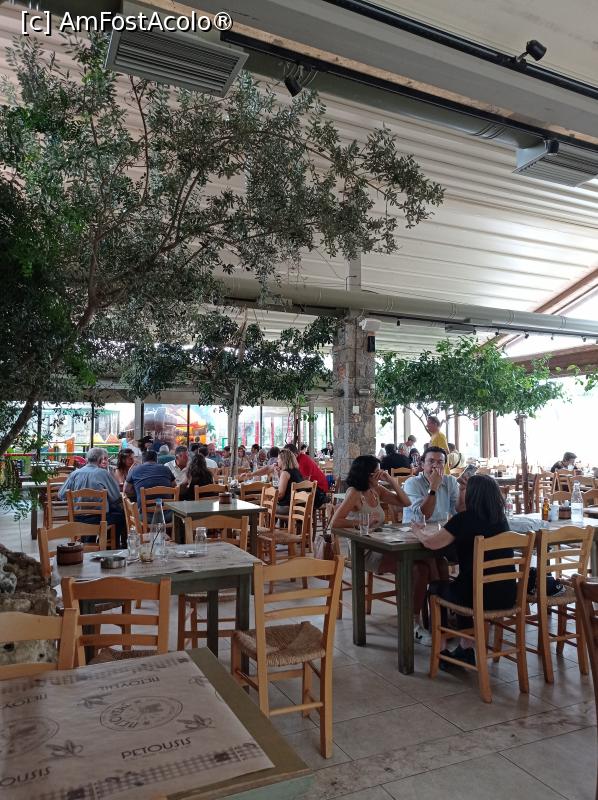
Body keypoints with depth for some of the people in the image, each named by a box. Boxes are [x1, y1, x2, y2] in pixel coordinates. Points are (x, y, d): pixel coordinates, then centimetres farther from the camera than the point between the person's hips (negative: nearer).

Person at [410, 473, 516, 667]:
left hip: (480, 597, -5)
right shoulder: (501, 519, 4)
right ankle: (464, 649, 37)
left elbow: (430, 543, -17)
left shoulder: (466, 518, -15)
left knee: (436, 588, 23)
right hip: (507, 596, 6)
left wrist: (418, 530, 4)